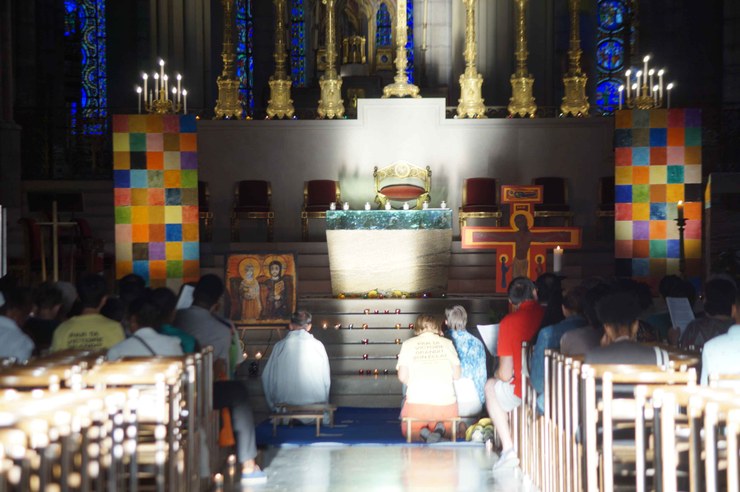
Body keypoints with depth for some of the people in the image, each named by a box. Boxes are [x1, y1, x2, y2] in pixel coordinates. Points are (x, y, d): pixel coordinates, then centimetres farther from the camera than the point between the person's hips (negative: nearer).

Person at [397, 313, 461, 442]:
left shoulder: (408, 344, 0)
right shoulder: (447, 343, 3)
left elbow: (402, 376, -4)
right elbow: (457, 375, 4)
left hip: (416, 404, -1)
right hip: (446, 403, 1)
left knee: (408, 431, 28)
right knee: (450, 429, 30)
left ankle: (420, 433, -8)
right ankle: (440, 430, -6)